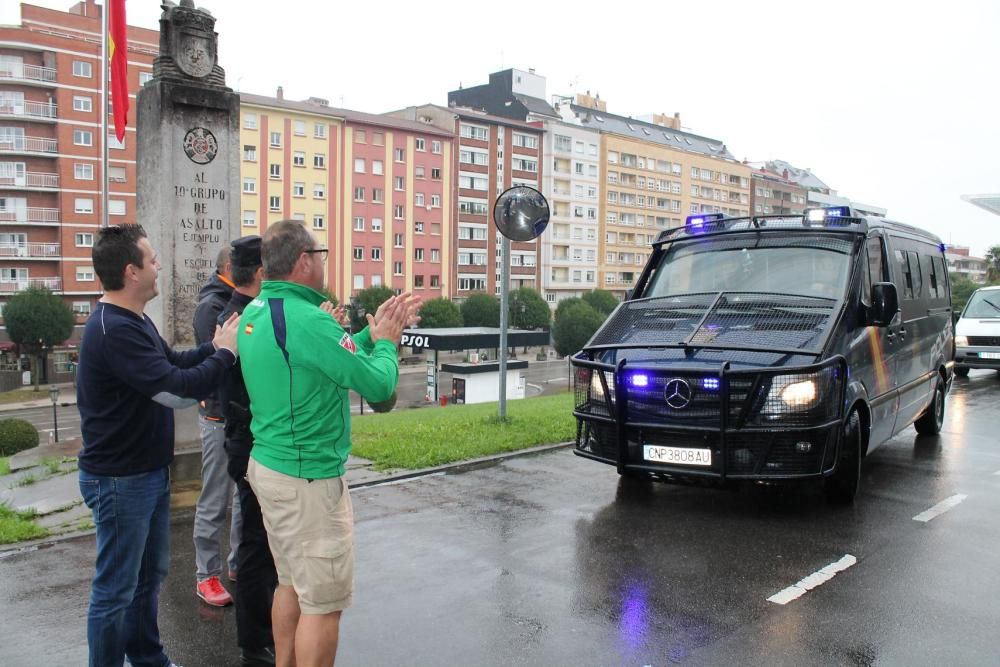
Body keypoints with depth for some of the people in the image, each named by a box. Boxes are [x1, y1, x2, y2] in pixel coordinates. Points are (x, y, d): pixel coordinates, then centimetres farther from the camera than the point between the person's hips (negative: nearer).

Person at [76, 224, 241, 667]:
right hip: (120, 480, -10)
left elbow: (172, 364, 13)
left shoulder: (132, 321, 8)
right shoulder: (114, 330, -26)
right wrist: (224, 353, -15)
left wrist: (214, 347, -2)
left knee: (149, 575, 22)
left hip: (148, 472, 11)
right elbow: (178, 391, -29)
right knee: (116, 588, 5)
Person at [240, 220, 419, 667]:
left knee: (292, 584, 23)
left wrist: (372, 334, 12)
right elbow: (378, 384, -19)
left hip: (268, 464, 10)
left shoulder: (256, 311, 6)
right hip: (307, 479, -10)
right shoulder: (308, 320, -23)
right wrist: (386, 341, -2)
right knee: (323, 603, 3)